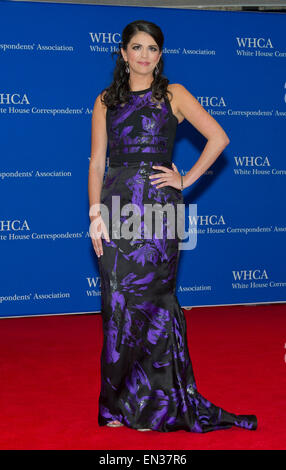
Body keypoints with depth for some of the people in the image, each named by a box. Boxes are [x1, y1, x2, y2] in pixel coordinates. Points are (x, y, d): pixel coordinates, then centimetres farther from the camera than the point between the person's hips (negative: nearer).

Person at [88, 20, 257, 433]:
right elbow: (96, 163, 9)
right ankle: (120, 403, 13)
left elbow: (218, 138, 2)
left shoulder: (173, 95, 5)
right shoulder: (106, 102, 12)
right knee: (119, 305, 2)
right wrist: (96, 215, 0)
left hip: (158, 208, -2)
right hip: (118, 207, 2)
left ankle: (153, 402, 10)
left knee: (150, 301, -2)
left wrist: (186, 179, -3)